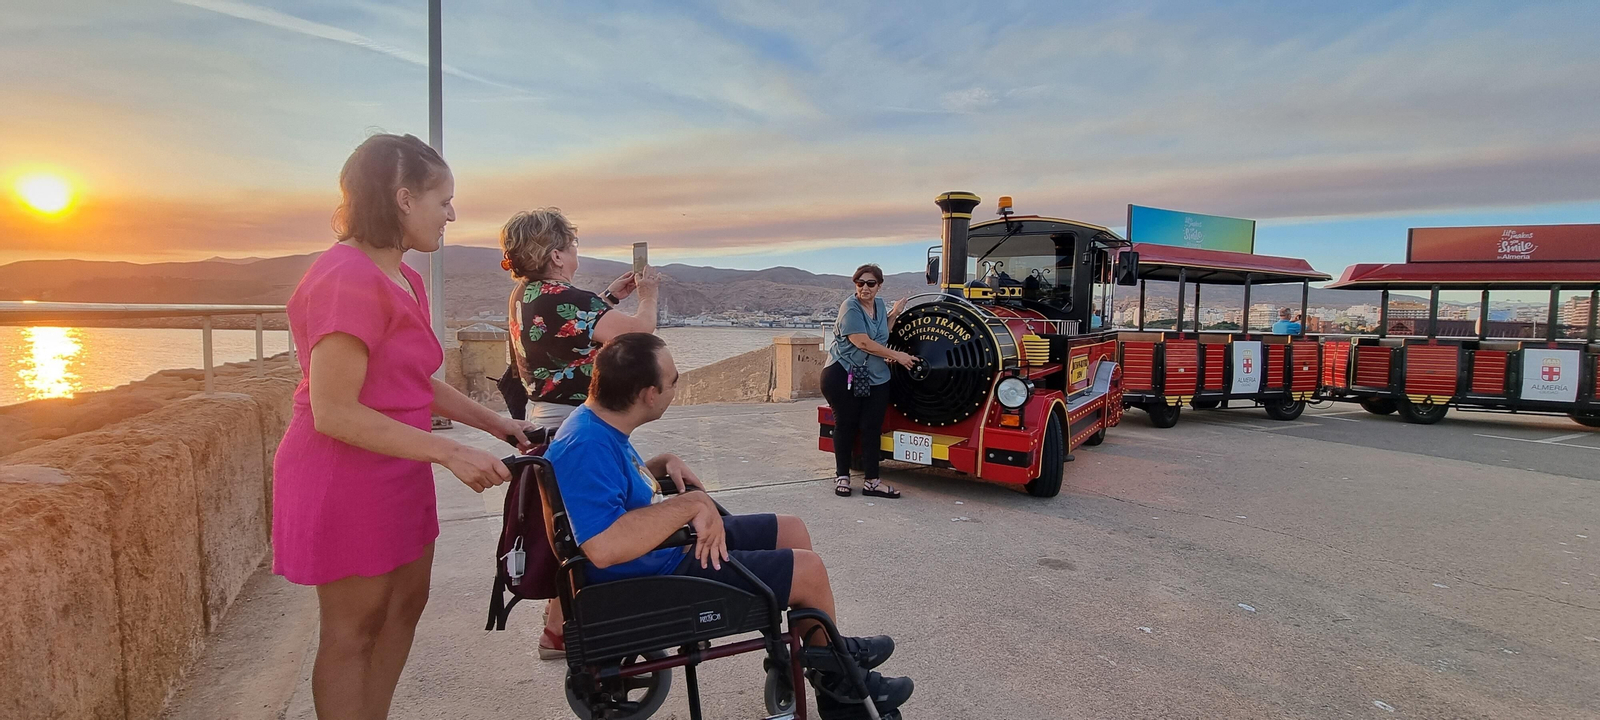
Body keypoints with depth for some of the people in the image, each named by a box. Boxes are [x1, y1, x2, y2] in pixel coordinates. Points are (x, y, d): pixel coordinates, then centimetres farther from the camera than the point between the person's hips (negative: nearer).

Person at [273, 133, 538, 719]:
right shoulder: (349, 278, -22)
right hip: (346, 478, -10)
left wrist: (491, 421, 6)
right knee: (352, 631, 4)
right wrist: (451, 453, -26)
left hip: (396, 475, 10)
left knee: (405, 604, 18)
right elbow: (334, 413, -25)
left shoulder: (402, 279, 9)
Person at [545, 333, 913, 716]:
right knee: (809, 570, -7)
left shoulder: (601, 427, 1)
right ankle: (838, 684, 21)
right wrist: (691, 503, -34)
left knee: (792, 530, 14)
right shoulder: (585, 447, -30)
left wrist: (663, 464, 2)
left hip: (671, 546, 10)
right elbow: (603, 547, -41)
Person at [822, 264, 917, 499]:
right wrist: (896, 355, -13)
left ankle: (871, 481, 7)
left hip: (876, 378, 6)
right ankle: (842, 475, 20)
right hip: (843, 376, -6)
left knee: (872, 428, 3)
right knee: (846, 425, 5)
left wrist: (894, 314, 10)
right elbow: (863, 342, -19)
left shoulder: (879, 304, 11)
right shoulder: (850, 307, -11)